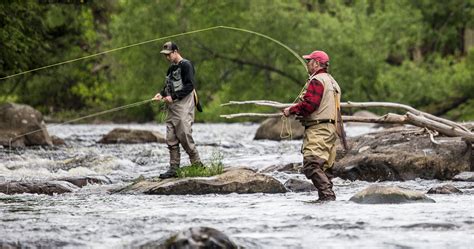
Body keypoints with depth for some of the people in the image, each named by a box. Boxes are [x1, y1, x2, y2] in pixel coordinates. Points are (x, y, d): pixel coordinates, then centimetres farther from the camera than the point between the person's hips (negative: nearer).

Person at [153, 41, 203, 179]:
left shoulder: (186, 65, -8)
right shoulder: (171, 68, 19)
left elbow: (190, 86, -16)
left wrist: (173, 97, -18)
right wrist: (161, 94, 5)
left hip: (184, 107, -9)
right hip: (172, 107, 9)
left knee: (185, 136, -11)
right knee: (171, 140, 3)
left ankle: (197, 165, -1)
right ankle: (173, 169, 4)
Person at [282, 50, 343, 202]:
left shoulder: (316, 80, -10)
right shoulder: (332, 81, 23)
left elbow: (309, 104, -20)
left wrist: (291, 110, -7)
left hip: (318, 129, -11)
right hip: (331, 128, 11)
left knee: (312, 165, -18)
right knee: (325, 166, 11)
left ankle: (327, 195, -27)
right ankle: (328, 196, 10)